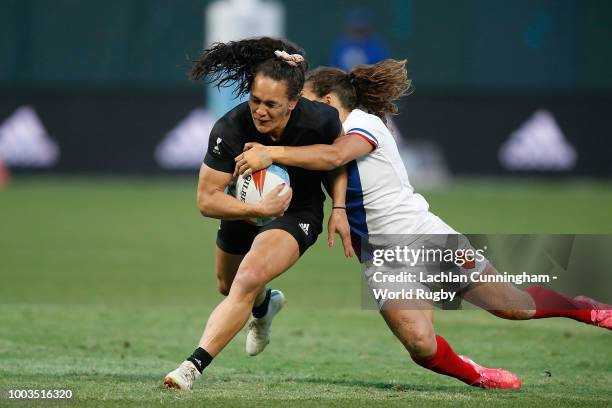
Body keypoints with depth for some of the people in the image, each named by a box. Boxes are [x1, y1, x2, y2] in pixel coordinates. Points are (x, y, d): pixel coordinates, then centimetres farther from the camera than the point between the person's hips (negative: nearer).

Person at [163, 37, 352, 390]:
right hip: (245, 209, 3)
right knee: (229, 286, 26)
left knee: (248, 281, -27)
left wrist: (339, 208, -13)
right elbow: (207, 200, -27)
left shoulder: (319, 119, -30)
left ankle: (193, 367, -27)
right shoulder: (230, 130, -32)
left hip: (298, 212, -3)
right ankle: (265, 307, 64)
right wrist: (259, 209, -39)